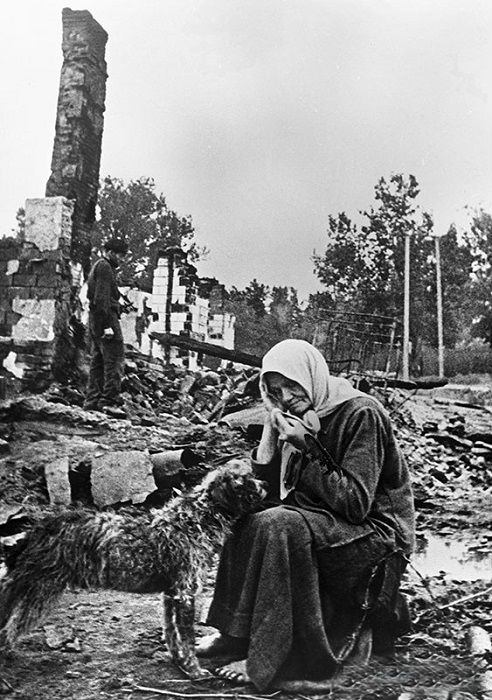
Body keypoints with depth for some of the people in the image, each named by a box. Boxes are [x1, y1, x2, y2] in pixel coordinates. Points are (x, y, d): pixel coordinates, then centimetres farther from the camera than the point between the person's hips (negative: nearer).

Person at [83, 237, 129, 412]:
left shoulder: (97, 266, 23)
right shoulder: (105, 267, -10)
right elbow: (102, 298, -19)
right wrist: (107, 325, -23)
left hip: (94, 319, 10)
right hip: (106, 317, -10)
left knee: (97, 360, 11)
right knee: (115, 358, -8)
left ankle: (92, 400, 14)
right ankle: (109, 400, -9)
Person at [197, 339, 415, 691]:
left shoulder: (361, 413, -16)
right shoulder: (306, 416, 6)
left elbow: (355, 504, -23)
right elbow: (268, 490, 4)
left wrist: (308, 448, -22)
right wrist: (272, 436, -9)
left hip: (379, 534, -8)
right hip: (330, 525, 8)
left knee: (278, 526, -28)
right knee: (246, 516, -4)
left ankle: (266, 660, -19)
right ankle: (236, 633, 0)